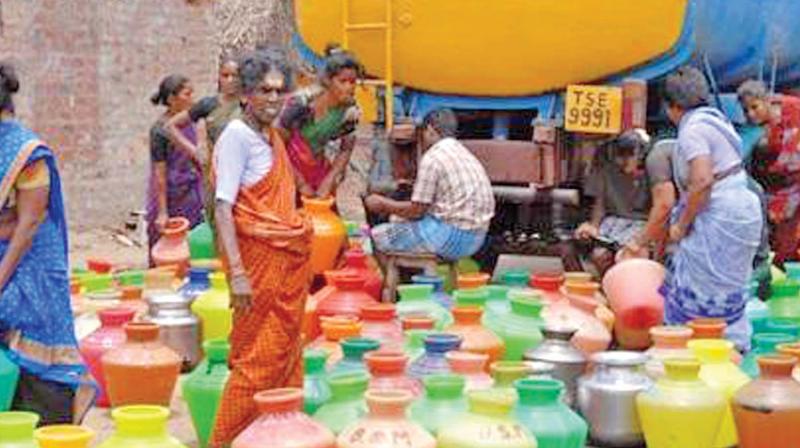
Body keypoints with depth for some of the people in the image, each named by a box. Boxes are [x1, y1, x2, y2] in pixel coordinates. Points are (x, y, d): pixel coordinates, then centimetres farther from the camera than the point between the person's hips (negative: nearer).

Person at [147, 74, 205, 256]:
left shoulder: (188, 124, 5)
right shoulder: (160, 130, -15)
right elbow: (159, 173, -15)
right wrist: (162, 212, -16)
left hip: (190, 199, 6)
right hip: (170, 198, -6)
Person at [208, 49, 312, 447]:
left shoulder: (273, 137, 14)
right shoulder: (237, 135, -10)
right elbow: (223, 209, -16)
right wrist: (237, 273, -23)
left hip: (290, 260, 8)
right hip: (259, 258, -8)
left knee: (287, 355, 12)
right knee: (257, 359, -6)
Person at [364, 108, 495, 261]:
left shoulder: (433, 158, -13)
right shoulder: (463, 153, 15)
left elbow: (416, 210, -11)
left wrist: (383, 204, 4)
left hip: (453, 236, -9)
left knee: (379, 235, 0)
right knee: (402, 226, 26)